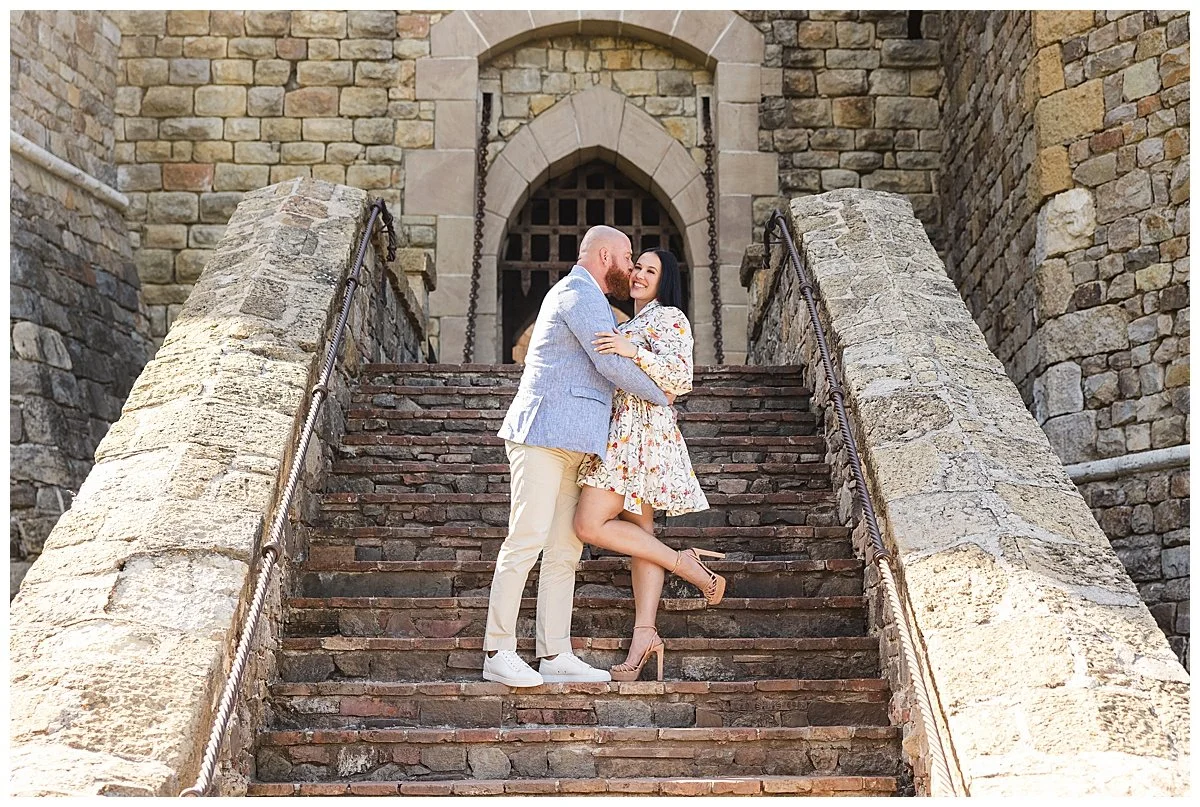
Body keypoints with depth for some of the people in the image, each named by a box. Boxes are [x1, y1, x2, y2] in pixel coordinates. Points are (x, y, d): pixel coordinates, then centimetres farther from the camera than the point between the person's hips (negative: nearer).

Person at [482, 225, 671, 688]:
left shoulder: (580, 295, 27)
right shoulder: (579, 293, -6)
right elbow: (611, 364, -12)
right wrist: (661, 395, 1)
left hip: (569, 442, 11)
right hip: (544, 434, -11)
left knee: (564, 550, 5)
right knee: (527, 539, -12)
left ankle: (555, 655, 6)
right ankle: (498, 653, -9)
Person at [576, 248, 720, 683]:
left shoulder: (669, 318, -4)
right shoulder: (629, 325, 25)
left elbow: (680, 378, -18)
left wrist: (633, 352, -27)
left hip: (640, 432, -10)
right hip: (622, 434, 10)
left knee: (590, 524, -15)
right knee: (638, 534, 1)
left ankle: (684, 562, -7)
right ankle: (645, 634, -2)